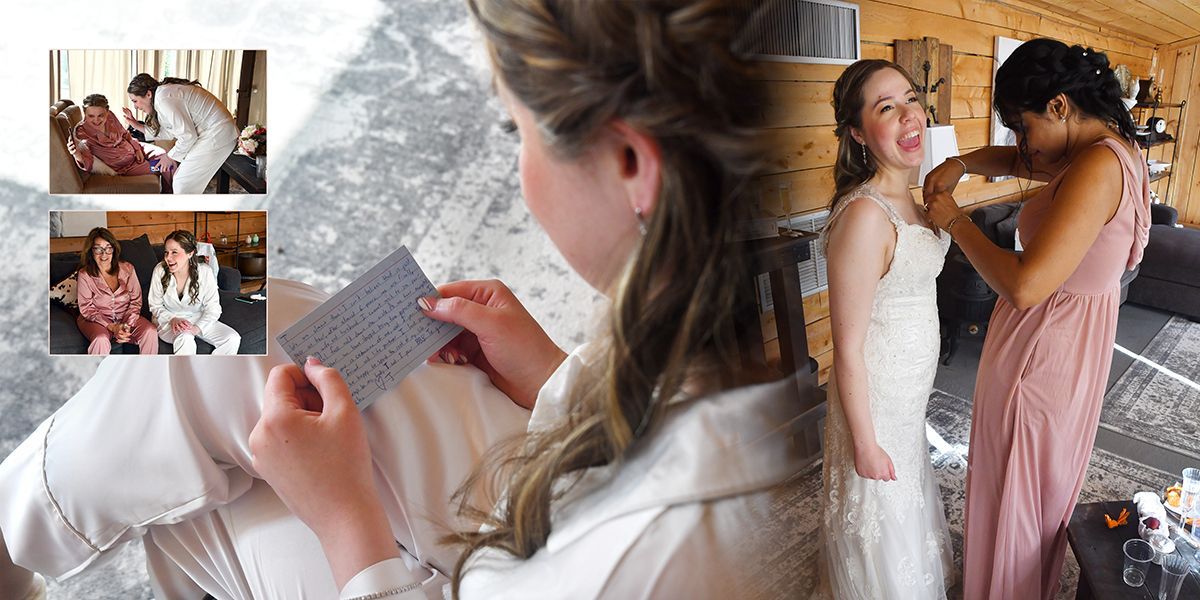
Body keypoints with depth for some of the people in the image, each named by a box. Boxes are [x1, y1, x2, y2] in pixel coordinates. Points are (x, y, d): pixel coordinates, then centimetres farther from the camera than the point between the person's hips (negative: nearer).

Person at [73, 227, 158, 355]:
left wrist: (127, 325, -17)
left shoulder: (127, 269, -1)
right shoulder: (84, 275, -8)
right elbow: (87, 309, -8)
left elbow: (136, 301, 0)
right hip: (97, 320, -2)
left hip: (126, 318, 2)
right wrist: (112, 327, -20)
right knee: (101, 340, -35)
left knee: (150, 332, -26)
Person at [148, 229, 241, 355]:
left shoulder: (205, 273, -15)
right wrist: (172, 320, -24)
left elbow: (213, 308, -12)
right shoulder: (160, 271, -14)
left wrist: (197, 328, -29)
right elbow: (155, 306, -4)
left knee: (233, 339, -20)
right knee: (185, 338, -37)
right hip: (168, 320, -2)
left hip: (199, 320, 2)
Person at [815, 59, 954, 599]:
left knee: (907, 498, 31)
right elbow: (848, 351, -27)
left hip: (910, 390, 9)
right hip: (874, 398, -9)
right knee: (881, 517, 15)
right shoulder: (864, 216, -31)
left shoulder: (905, 198, -2)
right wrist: (865, 444, -20)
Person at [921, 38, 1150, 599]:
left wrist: (955, 221, -22)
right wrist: (961, 164, -1)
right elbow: (1016, 160, 18)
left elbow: (1024, 285, -35)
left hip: (1039, 356, -10)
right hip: (1073, 348, 10)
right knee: (1047, 484, 28)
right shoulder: (1110, 150, 2)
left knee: (1012, 495, 10)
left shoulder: (1097, 168, -29)